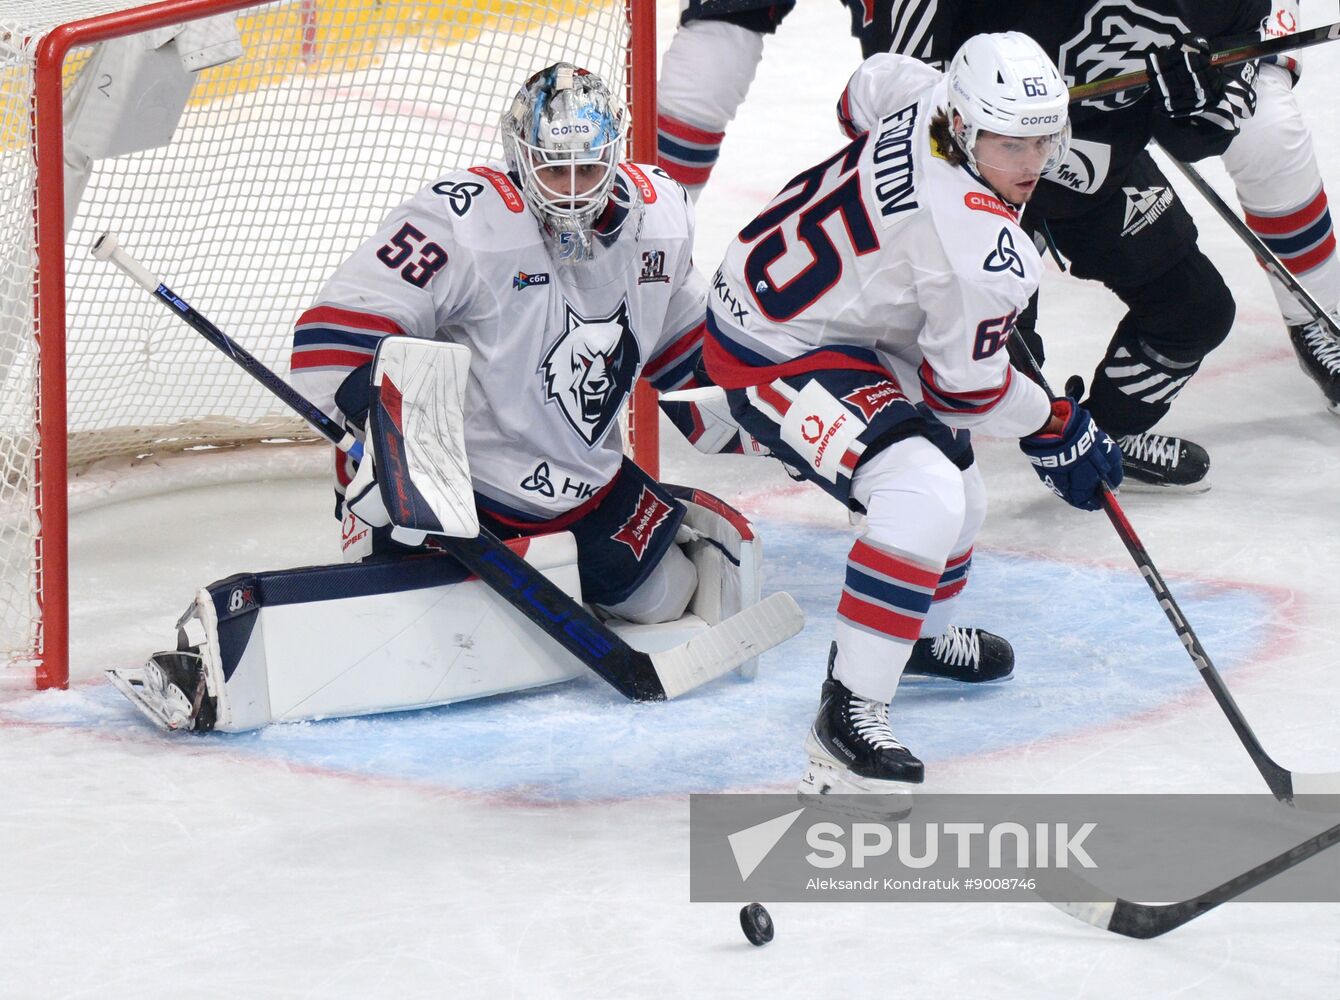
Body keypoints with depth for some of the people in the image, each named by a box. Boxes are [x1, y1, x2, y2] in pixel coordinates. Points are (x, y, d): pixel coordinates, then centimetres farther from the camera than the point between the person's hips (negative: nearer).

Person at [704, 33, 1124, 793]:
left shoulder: (930, 95, -10)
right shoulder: (983, 252, -31)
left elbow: (870, 87, 16)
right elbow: (965, 383, -17)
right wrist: (1059, 432, 1)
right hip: (771, 358, -11)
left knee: (948, 462, 28)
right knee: (926, 496, -27)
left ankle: (924, 636, 52)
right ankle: (849, 714, -24)